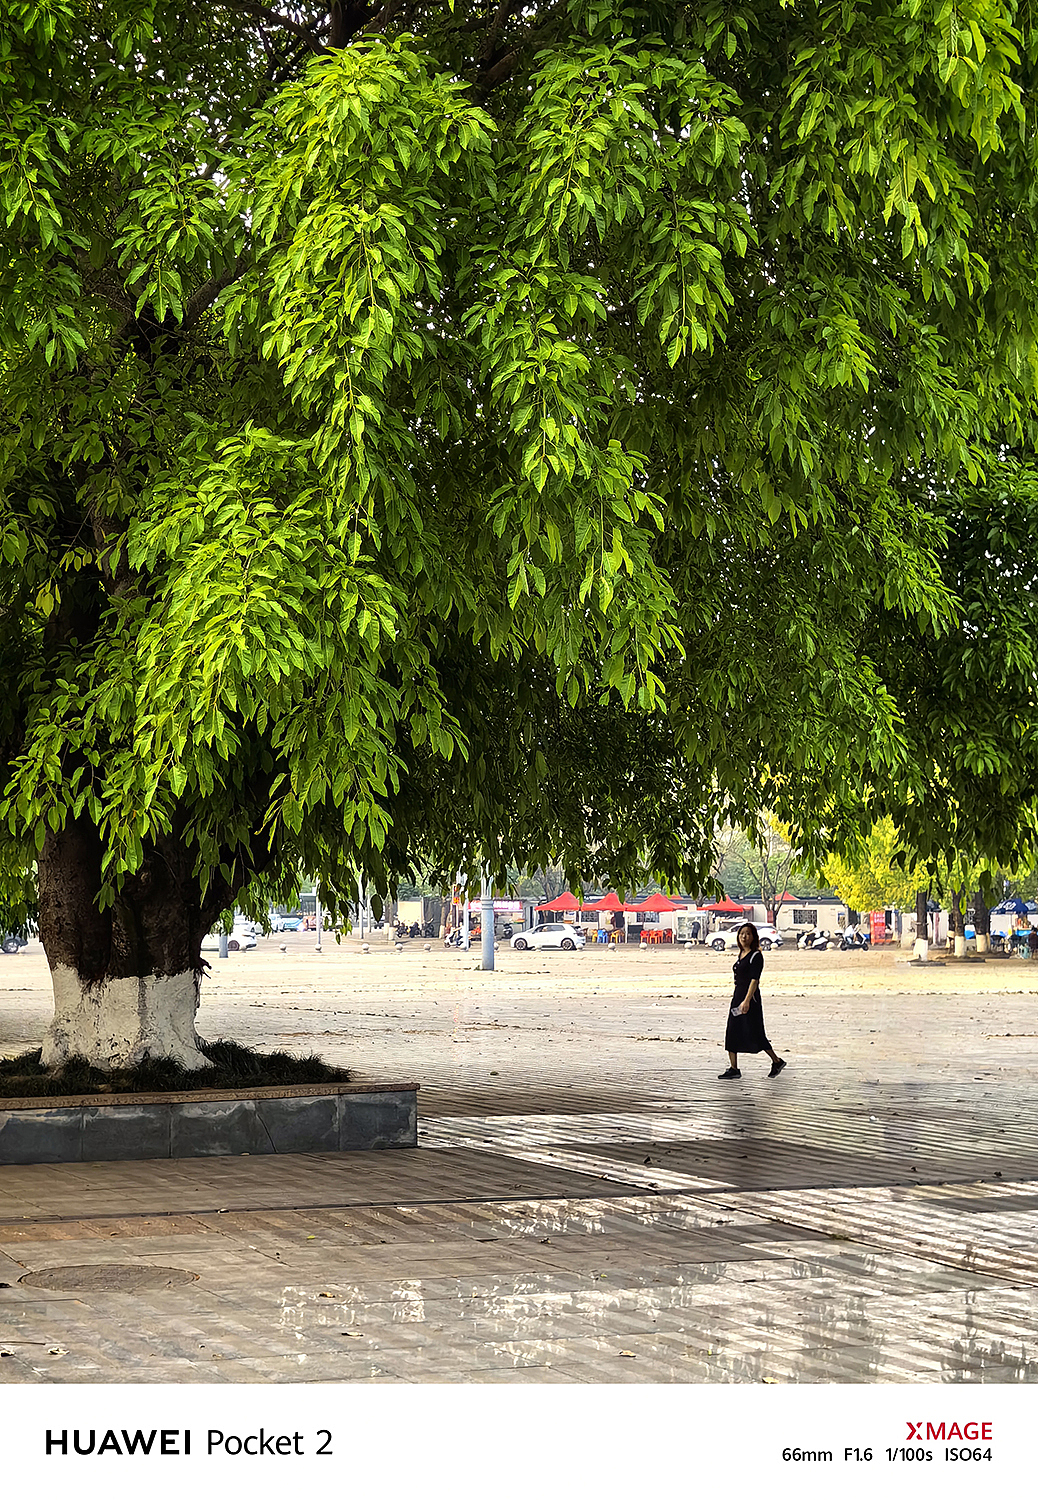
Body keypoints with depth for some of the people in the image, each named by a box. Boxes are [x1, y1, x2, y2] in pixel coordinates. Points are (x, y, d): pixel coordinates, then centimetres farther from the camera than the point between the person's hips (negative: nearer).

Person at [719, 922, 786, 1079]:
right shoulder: (741, 955, 14)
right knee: (732, 1033, 4)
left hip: (750, 998, -9)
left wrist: (747, 1001, -26)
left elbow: (754, 980, -19)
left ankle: (777, 1061, 12)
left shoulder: (756, 956, -12)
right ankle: (733, 1069, 7)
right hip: (737, 997, 9)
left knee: (754, 1034, -3)